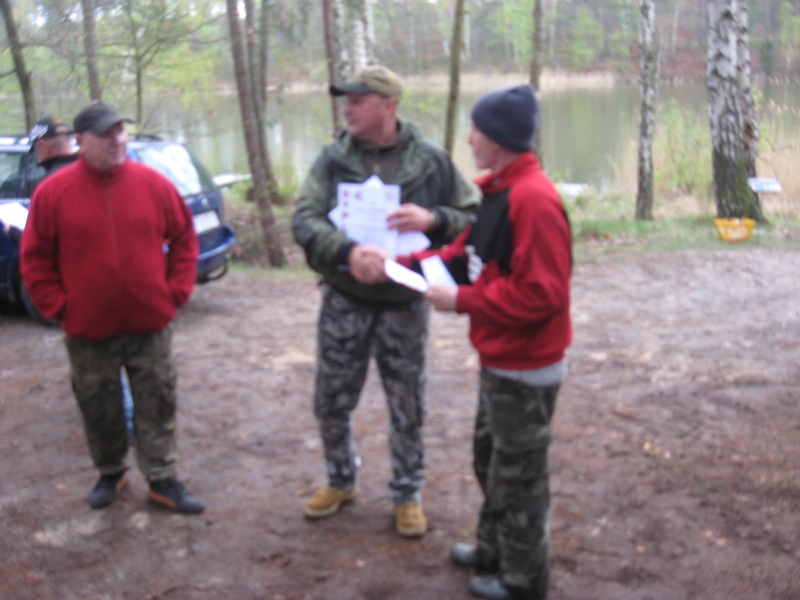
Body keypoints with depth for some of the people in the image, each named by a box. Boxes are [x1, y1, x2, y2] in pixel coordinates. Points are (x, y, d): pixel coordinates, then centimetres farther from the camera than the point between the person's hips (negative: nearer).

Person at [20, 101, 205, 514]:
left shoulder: (153, 184, -3)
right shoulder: (53, 192, -6)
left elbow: (184, 239, 6)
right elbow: (35, 259, 1)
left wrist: (176, 292, -1)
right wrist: (58, 307, -5)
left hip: (150, 324, 1)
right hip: (88, 330, 0)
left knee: (157, 406, 8)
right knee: (99, 410, 14)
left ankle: (162, 480, 20)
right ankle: (111, 472, 34)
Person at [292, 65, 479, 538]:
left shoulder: (430, 160, -5)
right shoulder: (334, 160, -3)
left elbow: (475, 218, -1)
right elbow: (304, 220, -14)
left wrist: (434, 219, -22)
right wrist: (346, 251, -33)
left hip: (405, 305, -1)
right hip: (344, 302, 2)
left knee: (408, 409, 10)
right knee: (332, 402, 13)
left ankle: (408, 494, 30)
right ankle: (342, 480, 38)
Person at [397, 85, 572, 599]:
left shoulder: (534, 199, -26)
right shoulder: (500, 191, 6)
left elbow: (541, 294, -29)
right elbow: (470, 254, 15)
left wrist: (461, 301, -22)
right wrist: (410, 264, 4)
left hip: (525, 369, -10)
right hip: (500, 360, 10)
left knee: (519, 475, 7)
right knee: (491, 459, 24)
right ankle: (495, 551, 43)